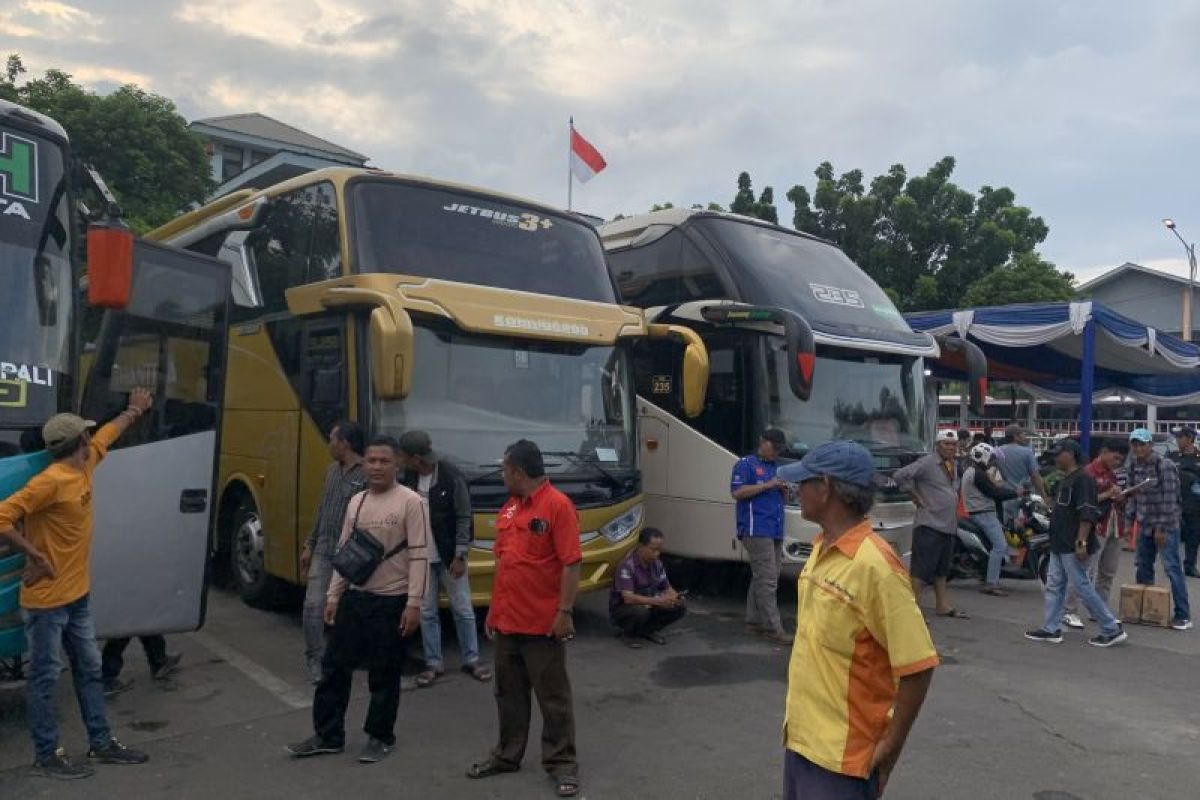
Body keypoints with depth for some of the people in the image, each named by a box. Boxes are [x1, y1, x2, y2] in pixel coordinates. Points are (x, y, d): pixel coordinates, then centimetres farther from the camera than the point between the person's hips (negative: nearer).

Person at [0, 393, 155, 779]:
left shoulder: (84, 467, 4)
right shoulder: (50, 481, -22)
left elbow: (107, 434, 23)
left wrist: (134, 410, 37)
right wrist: (36, 556, -21)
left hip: (77, 596, 9)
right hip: (46, 600, -9)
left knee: (90, 670, 15)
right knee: (45, 678, 5)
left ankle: (101, 743, 26)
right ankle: (46, 756, 17)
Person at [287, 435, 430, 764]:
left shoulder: (410, 502, -11)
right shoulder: (356, 502, 8)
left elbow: (419, 556, -13)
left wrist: (414, 603, -17)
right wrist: (333, 595, 11)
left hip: (391, 601, -6)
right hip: (354, 597, 6)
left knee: (383, 675, 6)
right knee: (334, 667, 11)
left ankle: (380, 737, 23)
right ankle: (328, 735, 25)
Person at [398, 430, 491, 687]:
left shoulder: (451, 477, -16)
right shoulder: (409, 477, -2)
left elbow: (464, 518, -12)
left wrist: (460, 556, -13)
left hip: (448, 557, -4)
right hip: (421, 558, 4)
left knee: (462, 609, 7)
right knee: (426, 612, 10)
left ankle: (471, 659, 21)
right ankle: (434, 663, 22)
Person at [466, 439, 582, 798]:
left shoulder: (558, 505, -14)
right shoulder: (508, 508, 11)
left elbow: (571, 564, -16)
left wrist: (565, 612, -19)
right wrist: (494, 608, 17)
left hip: (543, 623, -8)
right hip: (507, 620, 8)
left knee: (553, 696, 5)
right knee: (509, 693, 18)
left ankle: (561, 763, 17)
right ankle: (507, 755, 32)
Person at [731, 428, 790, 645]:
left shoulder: (776, 467, 23)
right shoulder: (746, 464, -1)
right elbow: (737, 492, -12)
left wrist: (784, 489, 5)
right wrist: (768, 485, -14)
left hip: (776, 531, 8)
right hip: (756, 530, -8)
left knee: (760, 578, 11)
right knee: (767, 580, -11)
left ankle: (753, 621, 17)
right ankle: (773, 627, -10)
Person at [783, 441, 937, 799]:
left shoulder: (873, 564, -23)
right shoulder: (821, 549, 4)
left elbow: (918, 666, -21)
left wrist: (889, 747, -15)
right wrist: (796, 717, 16)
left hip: (841, 753, -8)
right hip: (801, 736, 8)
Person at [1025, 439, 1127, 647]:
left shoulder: (1083, 479, -15)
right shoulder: (1065, 480, 17)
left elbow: (1087, 514, -23)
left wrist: (1082, 542, -27)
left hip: (1073, 546, -10)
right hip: (1059, 545, 10)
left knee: (1083, 587, -4)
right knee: (1054, 586, 11)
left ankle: (1112, 630, 6)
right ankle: (1051, 629, 16)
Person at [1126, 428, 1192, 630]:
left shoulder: (1165, 466, -14)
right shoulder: (1134, 466, 6)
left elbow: (1169, 499, -17)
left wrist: (1162, 528, -18)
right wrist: (1129, 519, 7)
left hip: (1165, 525, -7)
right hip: (1144, 524, 7)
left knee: (1172, 568, -7)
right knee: (1143, 568, 12)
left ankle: (1183, 615, -2)